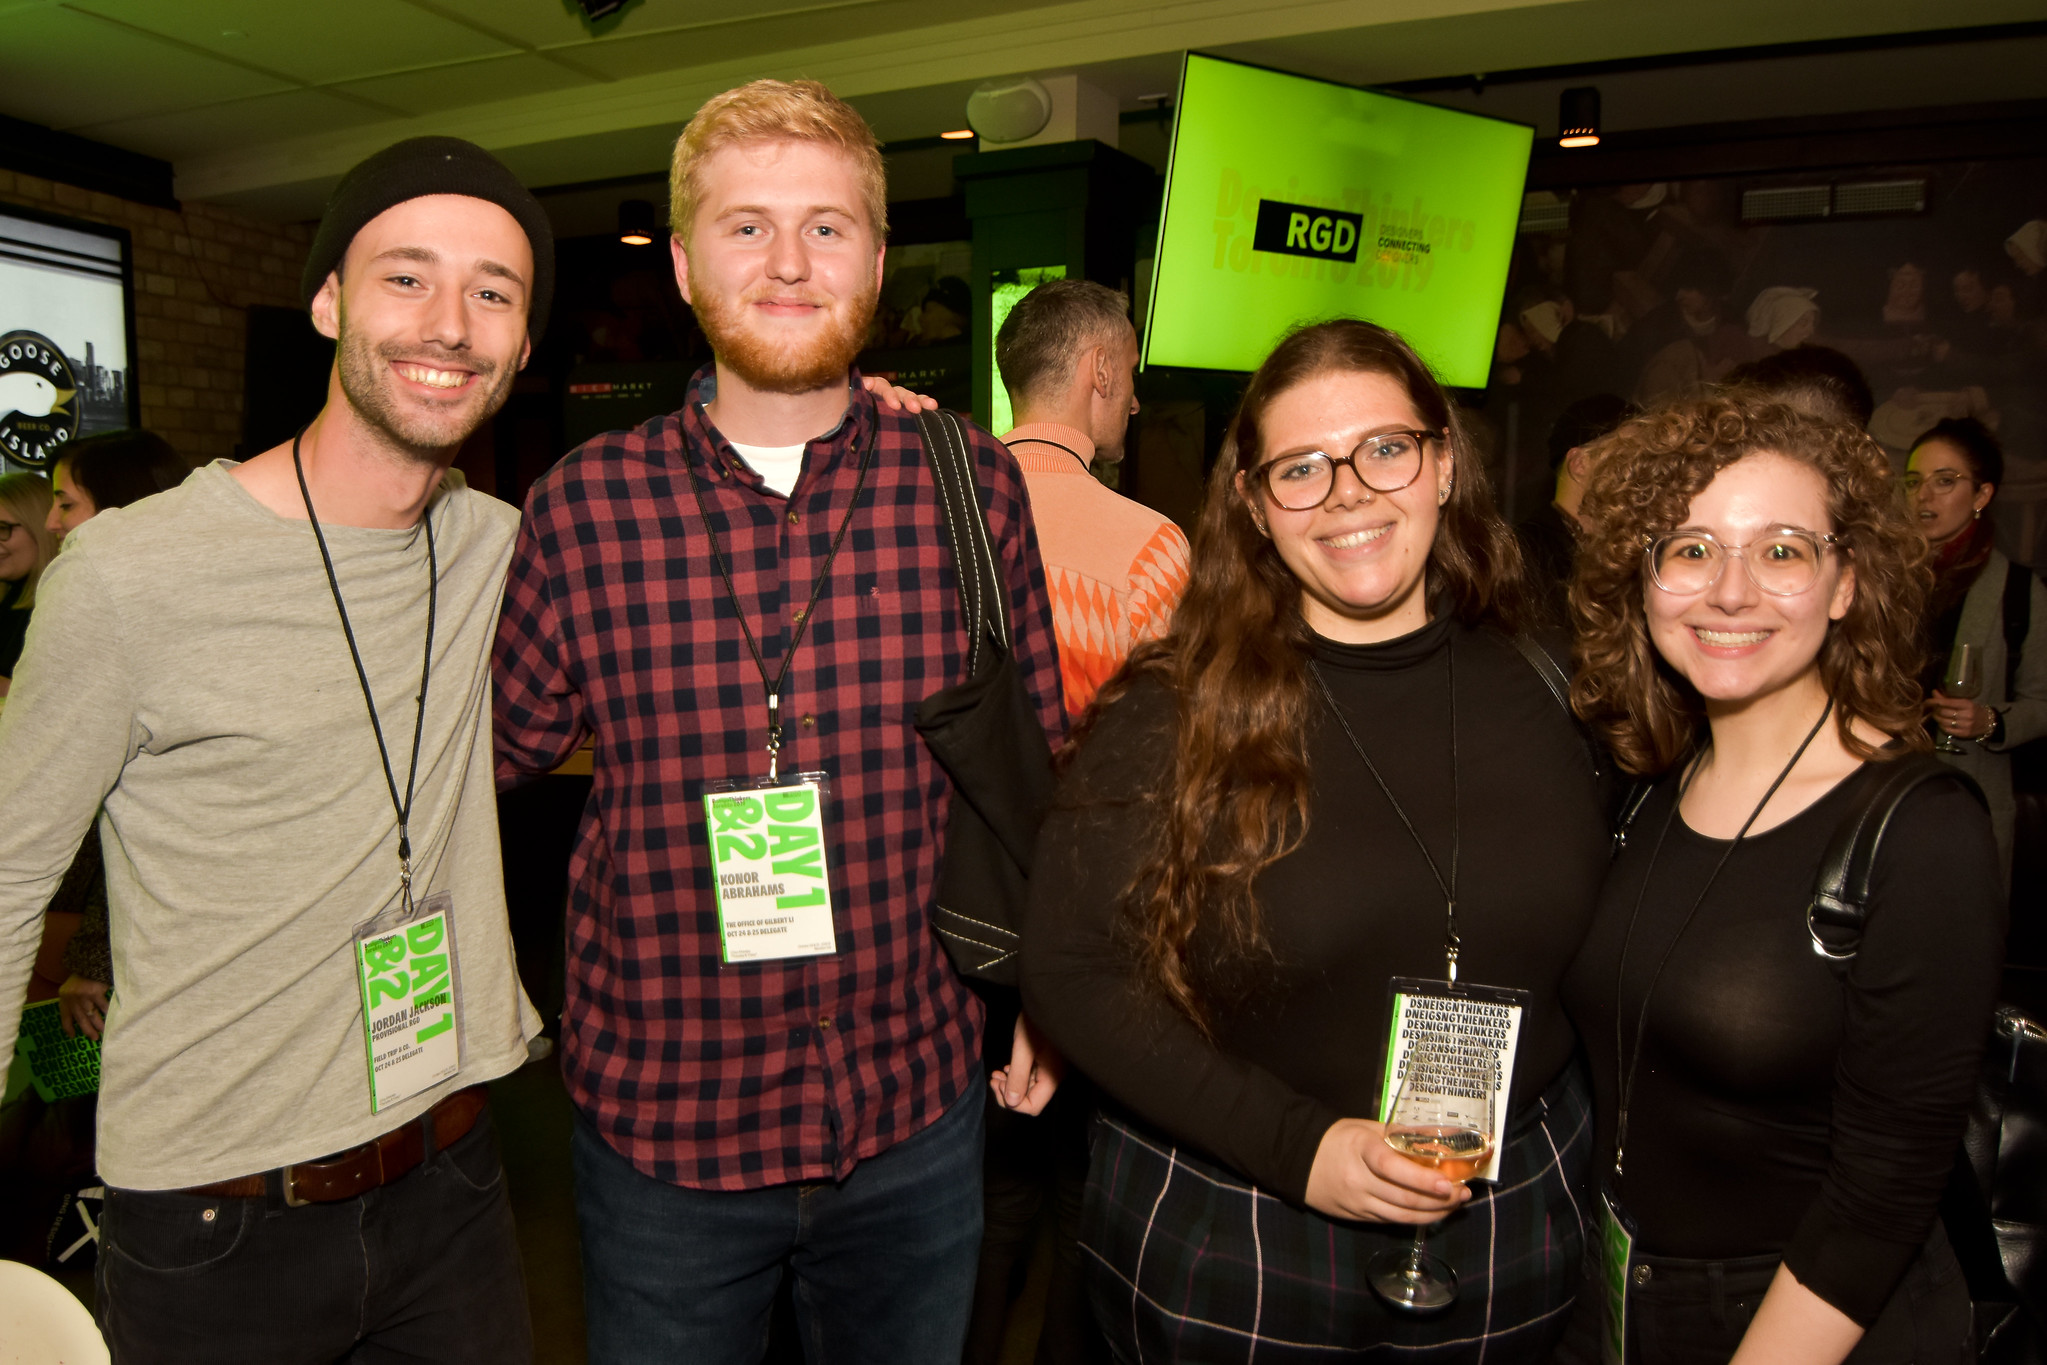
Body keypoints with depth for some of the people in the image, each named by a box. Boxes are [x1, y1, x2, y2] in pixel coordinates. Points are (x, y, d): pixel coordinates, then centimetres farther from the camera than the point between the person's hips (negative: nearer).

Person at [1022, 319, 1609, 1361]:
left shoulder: (1537, 685, -3)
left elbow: (1606, 950, 9)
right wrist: (1299, 1147, -19)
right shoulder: (1174, 712, -14)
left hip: (1512, 1234, 4)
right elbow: (1071, 971, -15)